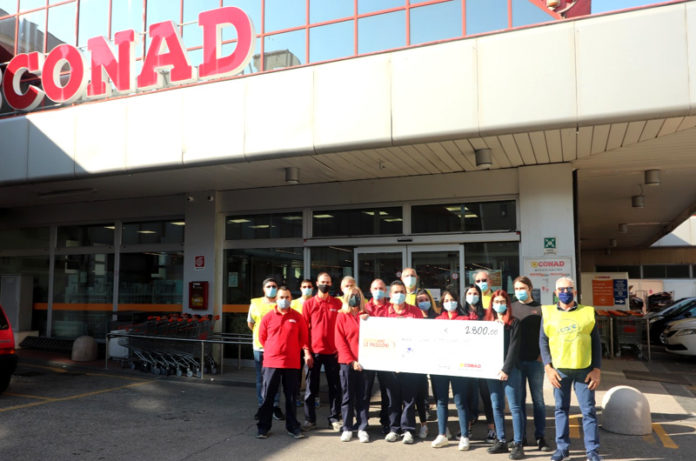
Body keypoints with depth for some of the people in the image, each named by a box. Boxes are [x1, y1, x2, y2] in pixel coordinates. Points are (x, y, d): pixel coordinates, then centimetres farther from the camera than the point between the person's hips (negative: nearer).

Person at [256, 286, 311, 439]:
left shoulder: (297, 317, 1)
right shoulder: (268, 317, 1)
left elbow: (304, 337, 8)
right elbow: (262, 338, 11)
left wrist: (306, 352, 0)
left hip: (292, 363, 0)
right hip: (271, 362, 0)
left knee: (291, 397, 9)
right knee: (267, 396, 5)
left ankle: (293, 427, 20)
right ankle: (263, 428, 16)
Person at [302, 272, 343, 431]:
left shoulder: (337, 303, 5)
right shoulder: (308, 303, 2)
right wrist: (306, 351, -6)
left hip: (333, 352, 1)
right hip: (314, 351, -1)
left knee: (335, 387, 6)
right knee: (311, 387, 6)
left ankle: (334, 418, 18)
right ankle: (310, 419, 17)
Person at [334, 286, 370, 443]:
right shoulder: (341, 316, 2)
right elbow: (339, 341, -4)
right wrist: (351, 361, -10)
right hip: (347, 362, -1)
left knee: (363, 396, 5)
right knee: (348, 396, 5)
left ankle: (362, 428, 11)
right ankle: (347, 428, 13)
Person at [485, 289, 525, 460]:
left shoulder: (514, 323, -1)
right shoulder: (488, 322, 13)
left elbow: (514, 347, -8)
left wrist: (506, 369, -15)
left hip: (510, 369, -5)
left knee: (514, 407, -3)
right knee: (496, 406, 8)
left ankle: (518, 444, 0)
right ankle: (501, 441, 17)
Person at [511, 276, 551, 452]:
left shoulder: (539, 308, 4)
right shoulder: (511, 307, 9)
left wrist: (542, 355, -8)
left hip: (535, 360, -1)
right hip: (516, 360, 2)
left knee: (538, 399, 4)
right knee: (519, 399, 6)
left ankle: (540, 437, 10)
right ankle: (521, 436, 14)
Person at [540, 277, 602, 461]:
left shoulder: (587, 312, 5)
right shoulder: (548, 313, 5)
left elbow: (596, 342, 7)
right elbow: (543, 341, 5)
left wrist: (596, 369, 0)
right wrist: (548, 368, -4)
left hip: (584, 369, 0)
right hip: (559, 370, 1)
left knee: (588, 410, 3)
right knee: (561, 408, 9)